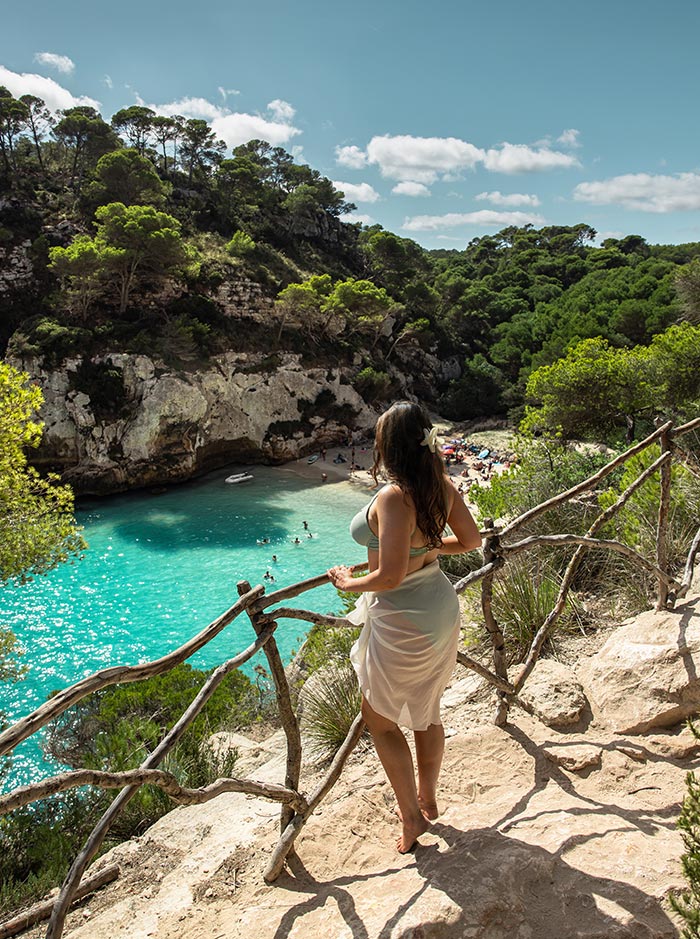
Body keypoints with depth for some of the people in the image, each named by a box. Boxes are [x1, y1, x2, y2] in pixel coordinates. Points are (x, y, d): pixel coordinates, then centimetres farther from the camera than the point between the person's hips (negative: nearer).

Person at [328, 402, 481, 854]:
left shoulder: (393, 498, -28)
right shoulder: (443, 486, -5)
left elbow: (390, 576, -31)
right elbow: (471, 540, 8)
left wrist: (349, 582, -13)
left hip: (403, 622, -8)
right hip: (441, 607, 8)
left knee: (379, 717, 16)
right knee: (427, 712, 24)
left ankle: (412, 818, 25)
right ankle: (428, 800, 43)